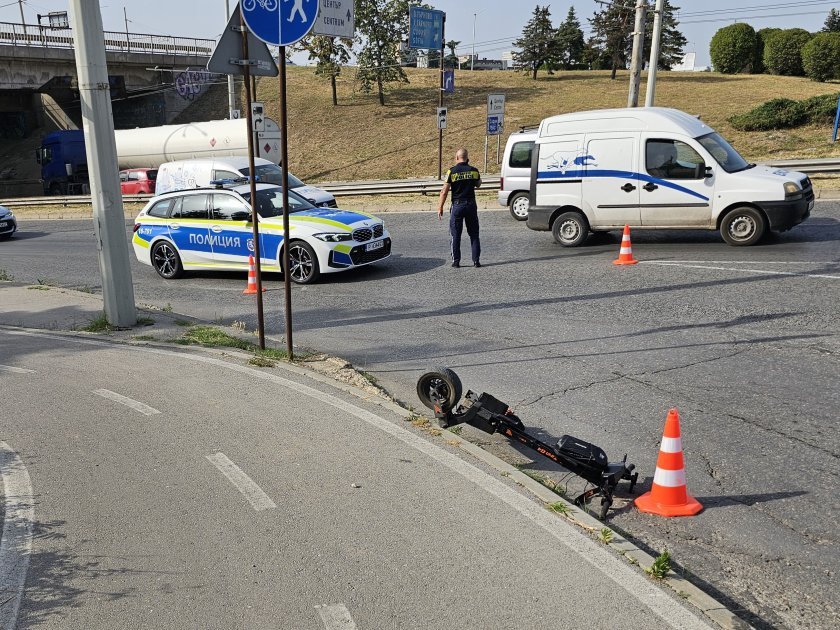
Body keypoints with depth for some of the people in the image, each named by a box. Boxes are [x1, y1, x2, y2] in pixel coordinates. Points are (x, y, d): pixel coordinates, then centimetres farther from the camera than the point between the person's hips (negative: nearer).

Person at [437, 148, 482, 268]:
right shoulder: (474, 170, 0)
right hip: (471, 205, 2)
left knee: (455, 235, 6)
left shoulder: (452, 171, -8)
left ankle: (456, 261, 7)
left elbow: (444, 191, -9)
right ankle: (476, 260, 8)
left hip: (457, 205, -2)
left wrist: (440, 207, -2)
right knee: (474, 234, 10)